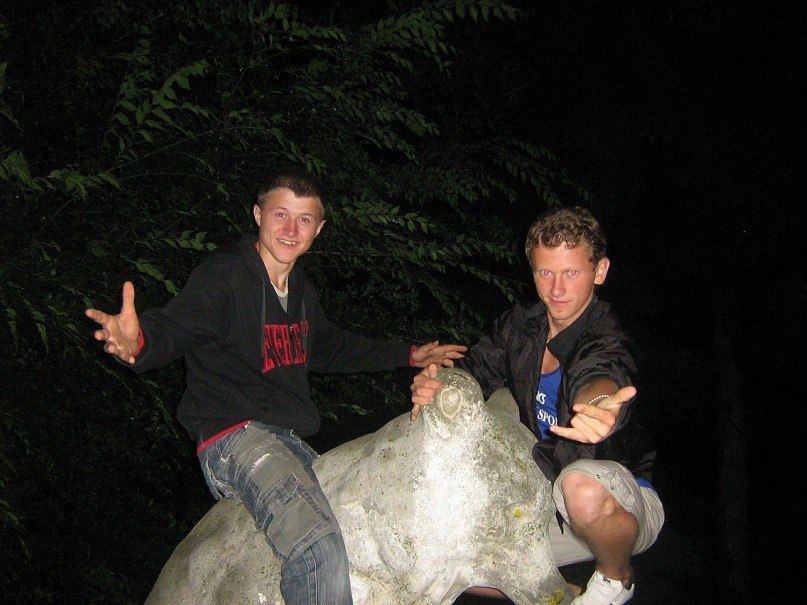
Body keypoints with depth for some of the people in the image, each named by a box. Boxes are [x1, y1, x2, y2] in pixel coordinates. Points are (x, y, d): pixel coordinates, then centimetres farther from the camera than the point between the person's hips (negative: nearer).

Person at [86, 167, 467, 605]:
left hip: (293, 442, 9)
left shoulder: (302, 292, 18)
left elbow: (331, 347, 34)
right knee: (318, 546, -32)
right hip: (233, 437, -9)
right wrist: (138, 341, -47)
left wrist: (409, 355, 39)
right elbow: (174, 327, -22)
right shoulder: (224, 273, -7)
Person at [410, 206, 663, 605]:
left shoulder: (608, 341, -25)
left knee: (583, 486, -40)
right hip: (550, 503, 6)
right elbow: (473, 372, 3)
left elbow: (598, 377, -47)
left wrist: (600, 406, -73)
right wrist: (430, 387, -22)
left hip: (625, 507, -6)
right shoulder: (521, 325, -3)